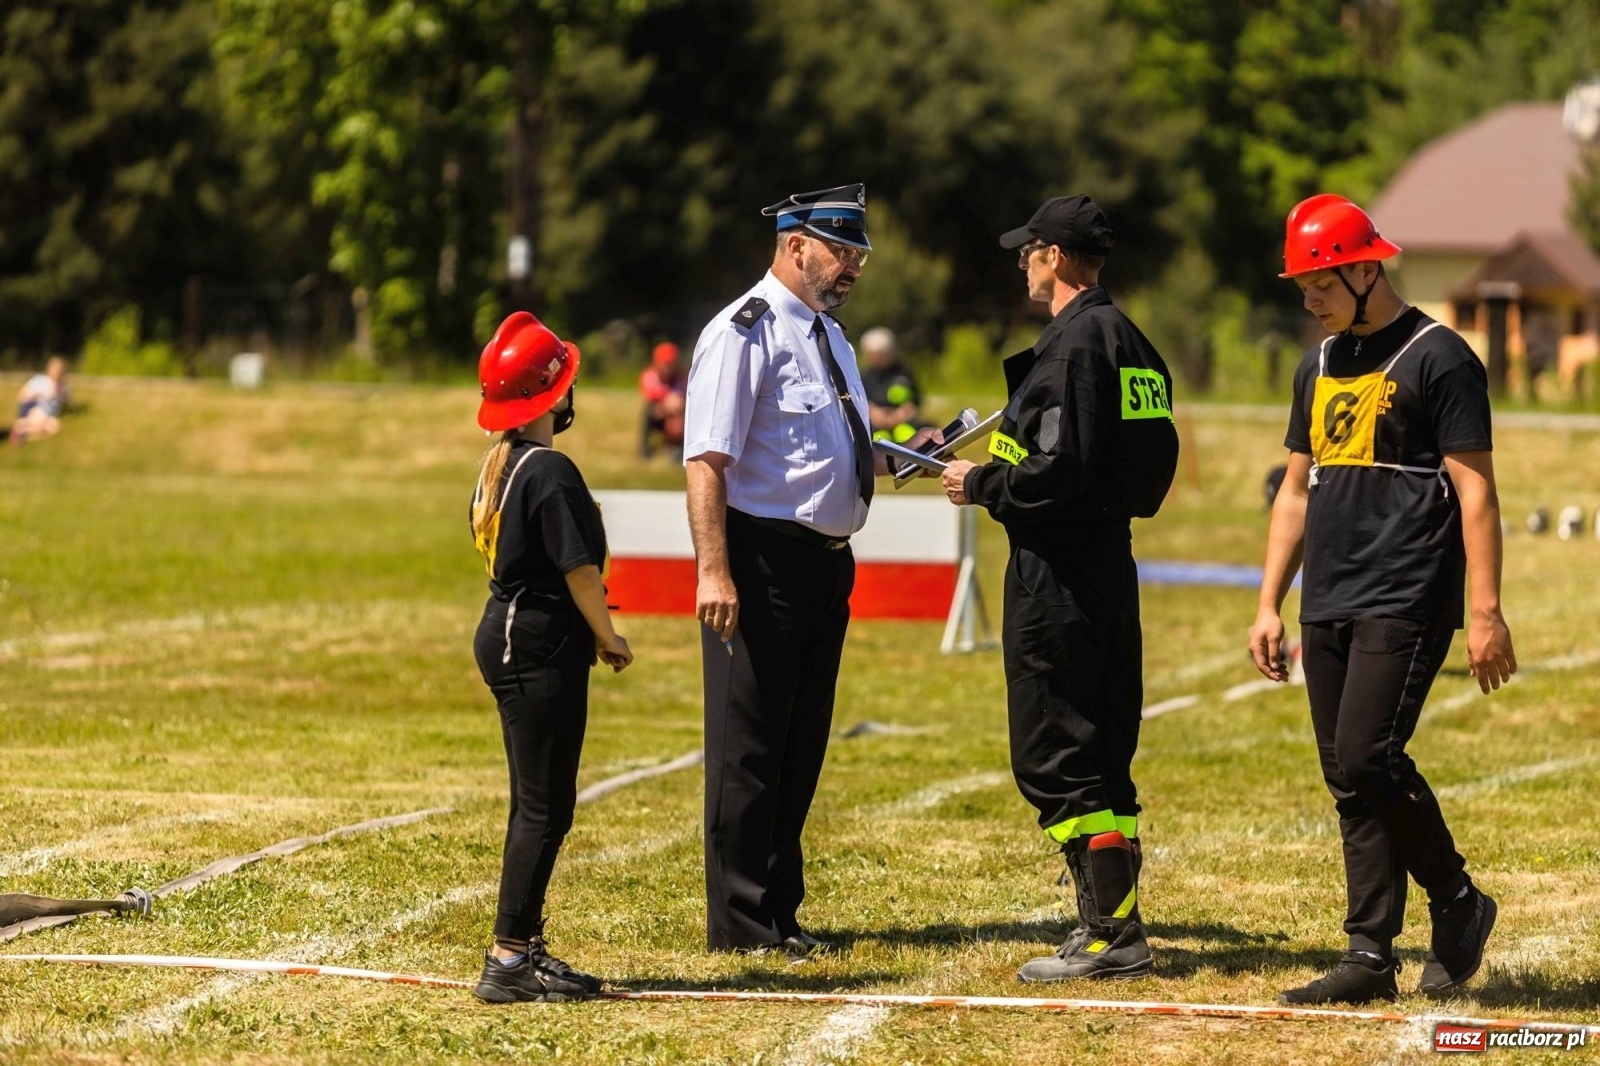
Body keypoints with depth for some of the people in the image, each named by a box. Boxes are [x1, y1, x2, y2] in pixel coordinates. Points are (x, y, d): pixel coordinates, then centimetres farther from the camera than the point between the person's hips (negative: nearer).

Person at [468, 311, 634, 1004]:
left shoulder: (496, 468, 11)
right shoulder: (551, 472, -17)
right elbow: (579, 568, -18)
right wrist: (609, 639, -4)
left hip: (504, 635, 10)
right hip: (544, 646, -10)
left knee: (535, 803, 15)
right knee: (545, 806, -7)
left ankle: (525, 948, 19)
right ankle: (508, 962, -8)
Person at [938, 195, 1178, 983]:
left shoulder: (1072, 344, -15)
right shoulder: (1133, 343, 15)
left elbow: (1060, 470, -23)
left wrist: (981, 484, -7)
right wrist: (997, 471, 20)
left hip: (1057, 577, -10)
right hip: (1111, 564, 10)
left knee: (1055, 758, -6)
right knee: (1102, 761, 13)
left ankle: (1112, 937, -8)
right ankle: (1113, 928, 16)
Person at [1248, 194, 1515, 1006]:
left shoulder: (1438, 359, -6)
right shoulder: (1319, 367, 17)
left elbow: (1475, 490, -10)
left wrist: (1486, 613, -15)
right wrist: (1269, 605, 15)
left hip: (1406, 603, -8)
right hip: (1327, 606, 8)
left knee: (1366, 757, -17)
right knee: (1348, 782, 4)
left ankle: (1459, 902, 1)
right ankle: (1370, 957, 5)